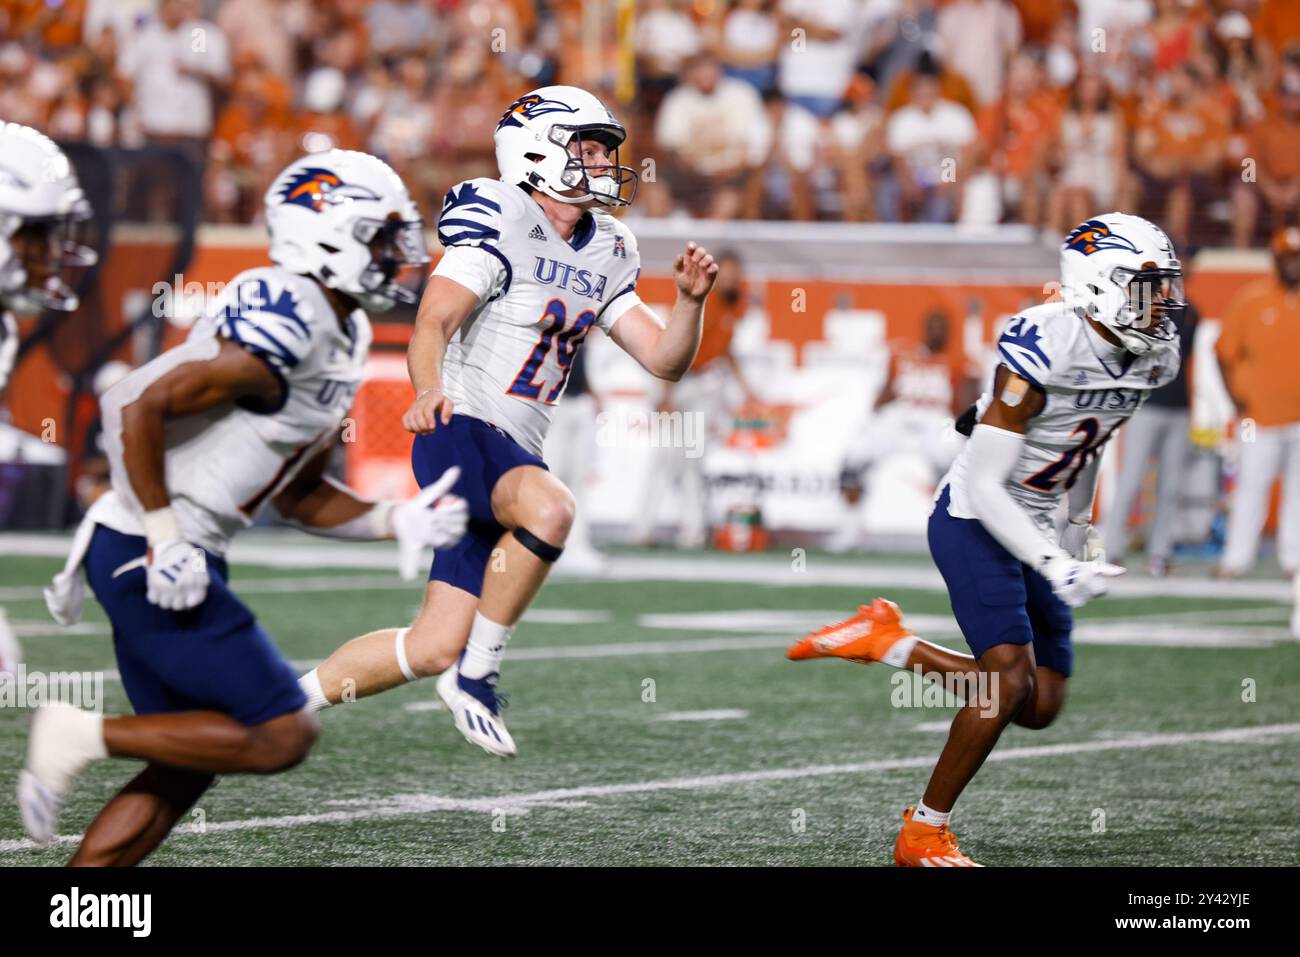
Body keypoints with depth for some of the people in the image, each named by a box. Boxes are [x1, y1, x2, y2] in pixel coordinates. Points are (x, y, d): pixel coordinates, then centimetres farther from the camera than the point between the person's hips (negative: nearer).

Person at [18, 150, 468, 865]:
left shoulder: (341, 340, 13)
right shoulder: (285, 328, -19)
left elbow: (299, 497, 20)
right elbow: (137, 406, -23)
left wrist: (400, 522, 6)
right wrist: (167, 542, -20)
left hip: (178, 559, 10)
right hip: (143, 557, -10)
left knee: (184, 767, 12)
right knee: (280, 736, -8)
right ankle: (84, 737, -4)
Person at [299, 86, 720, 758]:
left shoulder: (601, 255, 13)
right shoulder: (499, 224, -10)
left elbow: (664, 360, 12)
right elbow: (432, 326, -19)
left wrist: (691, 300, -7)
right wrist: (430, 391, -40)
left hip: (514, 450, 8)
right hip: (460, 431, -8)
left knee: (433, 649, 4)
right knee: (548, 509, -38)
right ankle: (476, 675, -22)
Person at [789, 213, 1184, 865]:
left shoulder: (1151, 360, -2)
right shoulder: (1043, 354, -27)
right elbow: (984, 486, -25)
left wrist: (1083, 533, 23)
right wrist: (1058, 568, -30)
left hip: (1032, 529, 8)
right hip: (974, 521, -8)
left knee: (1040, 706, 5)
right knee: (1010, 680, -20)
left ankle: (886, 642, 20)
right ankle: (923, 833, -4)